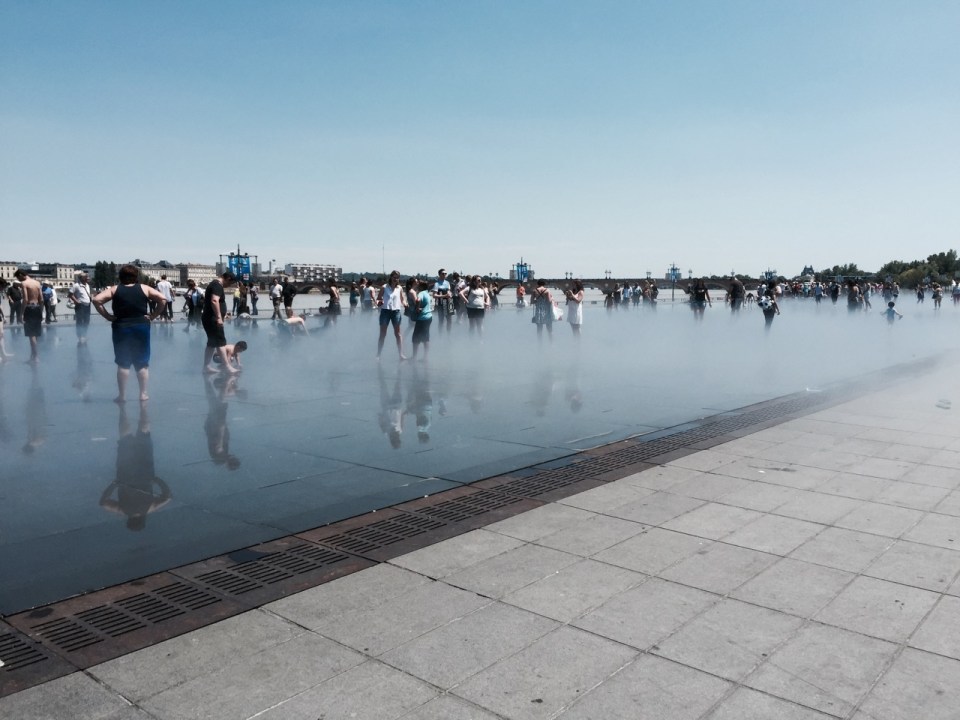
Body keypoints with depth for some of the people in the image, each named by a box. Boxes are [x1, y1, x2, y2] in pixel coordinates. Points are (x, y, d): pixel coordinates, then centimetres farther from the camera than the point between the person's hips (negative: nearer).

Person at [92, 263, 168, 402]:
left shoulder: (115, 290, 2)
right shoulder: (144, 289, 1)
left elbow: (96, 300, -8)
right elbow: (163, 299, -6)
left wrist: (107, 316, -3)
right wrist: (153, 316, -3)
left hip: (121, 328, 0)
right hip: (141, 327, 0)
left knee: (123, 364, 5)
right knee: (142, 363, 8)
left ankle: (122, 395, 7)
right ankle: (143, 393, 10)